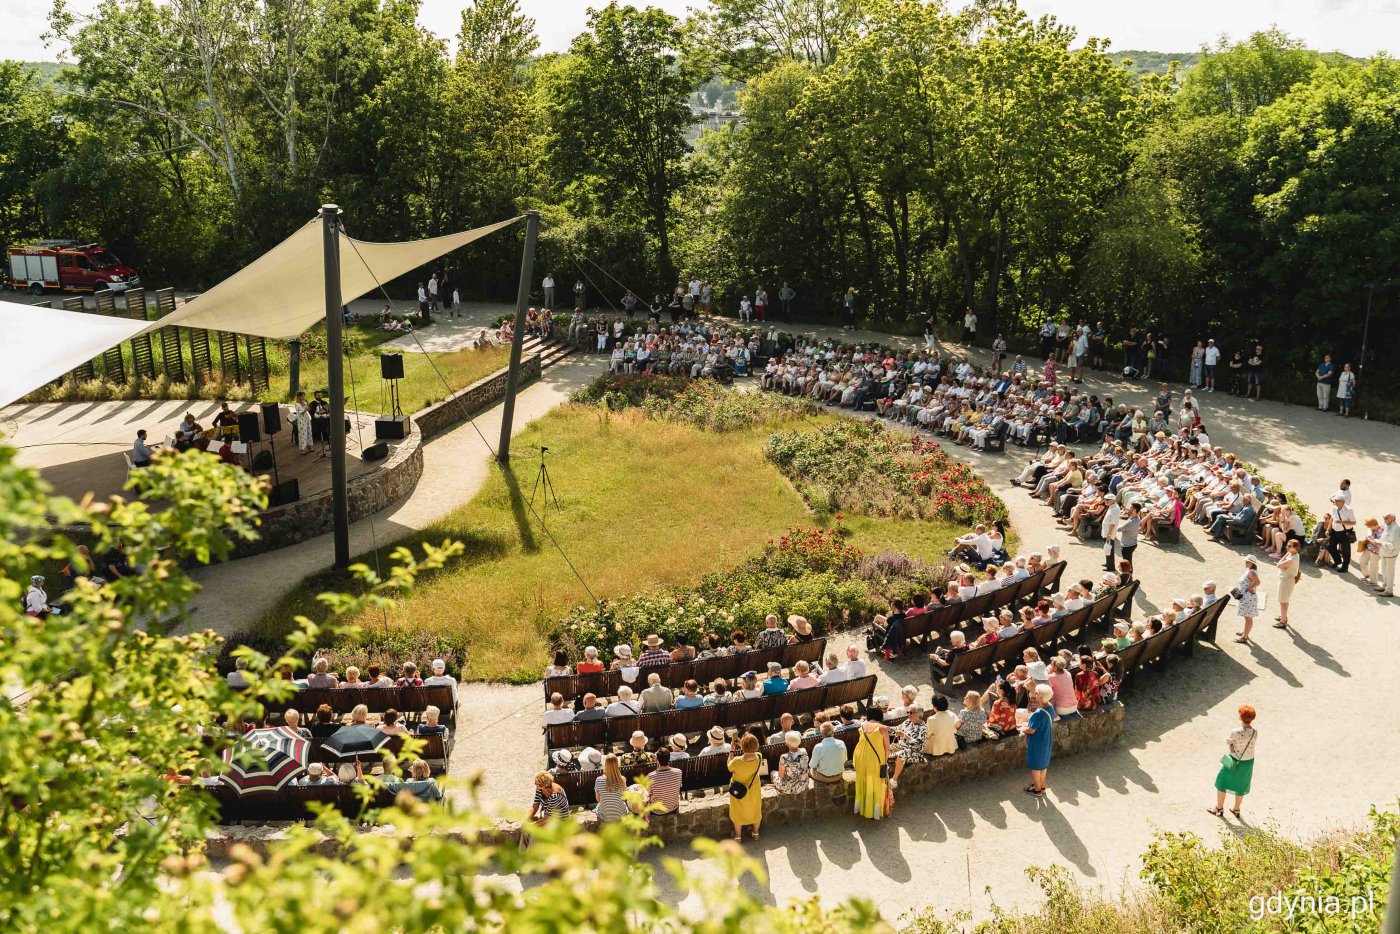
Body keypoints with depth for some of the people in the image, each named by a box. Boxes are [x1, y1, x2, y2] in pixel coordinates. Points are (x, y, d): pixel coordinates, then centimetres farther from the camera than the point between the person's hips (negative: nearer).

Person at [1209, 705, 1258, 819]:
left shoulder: (1235, 732, -30)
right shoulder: (1255, 733, -16)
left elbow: (1228, 742, -14)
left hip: (1234, 761, -4)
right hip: (1248, 762, 5)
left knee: (1222, 782, 18)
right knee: (1241, 785, 24)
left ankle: (1219, 808, 32)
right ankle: (1236, 809, 41)